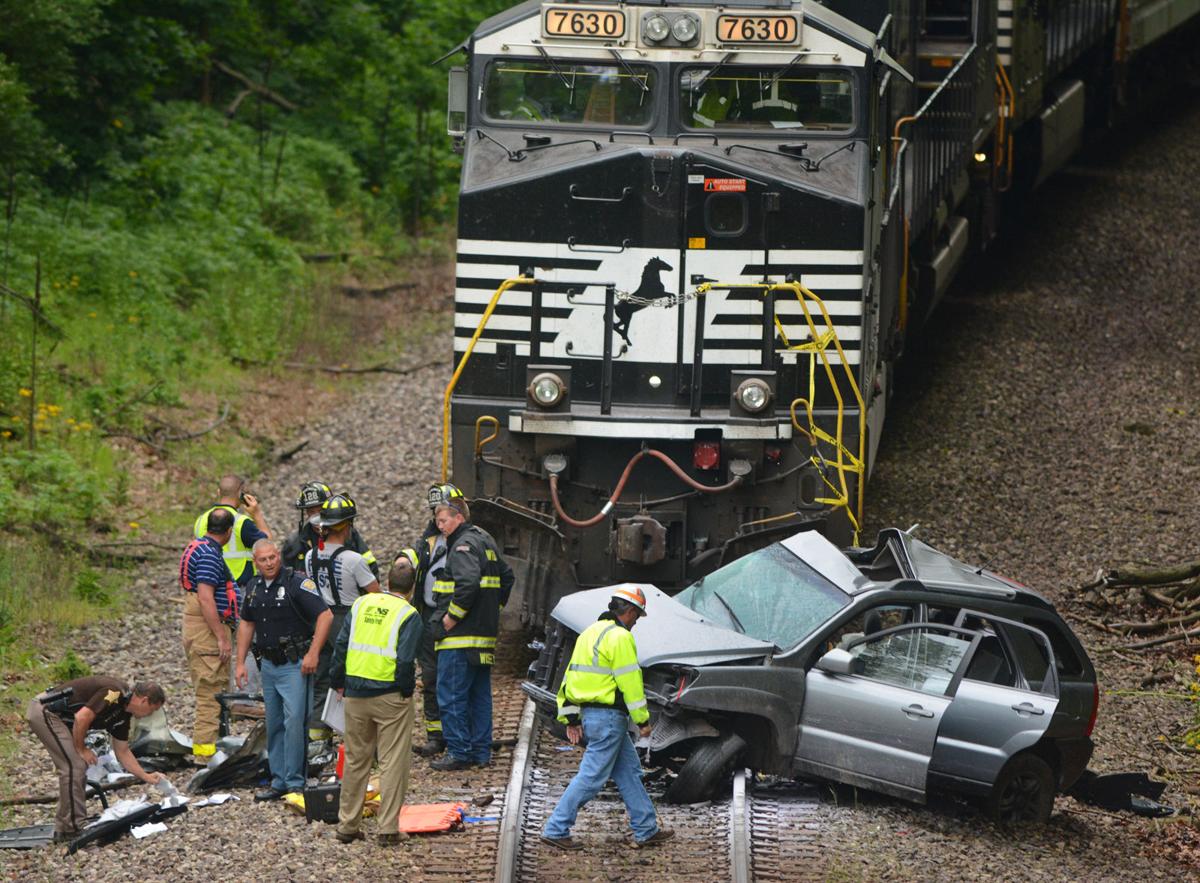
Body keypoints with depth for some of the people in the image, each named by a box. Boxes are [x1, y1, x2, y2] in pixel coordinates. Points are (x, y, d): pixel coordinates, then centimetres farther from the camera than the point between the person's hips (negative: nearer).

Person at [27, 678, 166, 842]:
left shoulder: (122, 715, 12)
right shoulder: (115, 693, -18)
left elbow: (123, 752, 22)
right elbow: (81, 718, -25)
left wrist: (147, 777, 18)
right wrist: (81, 749, -11)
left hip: (58, 717, 10)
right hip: (44, 711, -10)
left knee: (78, 767, 12)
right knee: (74, 766, -11)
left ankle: (63, 828, 16)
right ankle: (72, 828, -7)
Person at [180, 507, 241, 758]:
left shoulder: (198, 547, 15)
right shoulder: (209, 554, -18)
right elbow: (206, 598, -24)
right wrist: (222, 638, -22)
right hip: (207, 630, -11)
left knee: (216, 689, 17)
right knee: (211, 690, -9)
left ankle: (205, 740, 23)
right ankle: (205, 747, -11)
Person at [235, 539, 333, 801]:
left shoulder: (297, 583, -12)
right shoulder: (255, 587, 9)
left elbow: (325, 615, -16)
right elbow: (246, 624, 20)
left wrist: (313, 653, -21)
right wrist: (241, 662, 15)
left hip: (295, 664, -7)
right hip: (268, 665, 7)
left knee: (294, 719, -14)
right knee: (274, 725, 10)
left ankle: (295, 781, -11)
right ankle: (279, 781, 17)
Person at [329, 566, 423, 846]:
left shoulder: (361, 604, 7)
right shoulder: (408, 615, -7)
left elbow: (341, 645, 6)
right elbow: (405, 659, -15)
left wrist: (338, 682, 14)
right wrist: (407, 689, -1)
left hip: (355, 694, 5)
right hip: (390, 695, -5)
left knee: (355, 760, 15)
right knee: (393, 763, 2)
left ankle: (347, 825, 19)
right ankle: (388, 829, -1)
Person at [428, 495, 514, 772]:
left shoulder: (463, 545, -13)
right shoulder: (485, 541, 17)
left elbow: (468, 582, -29)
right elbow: (506, 577, 25)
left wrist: (452, 616, -20)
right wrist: (494, 609, 22)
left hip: (460, 636, -10)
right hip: (485, 634, 10)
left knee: (451, 696, -6)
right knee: (479, 695, 14)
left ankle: (459, 753, -6)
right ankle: (481, 751, 17)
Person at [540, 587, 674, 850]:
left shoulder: (591, 632, 15)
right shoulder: (620, 637, -14)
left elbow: (571, 675, 17)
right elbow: (630, 681, -17)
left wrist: (571, 717, 18)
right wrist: (643, 720, -11)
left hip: (589, 713, 10)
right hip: (609, 717, -10)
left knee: (629, 771, 15)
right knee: (592, 776, -6)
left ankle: (646, 830, 19)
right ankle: (556, 829, -5)